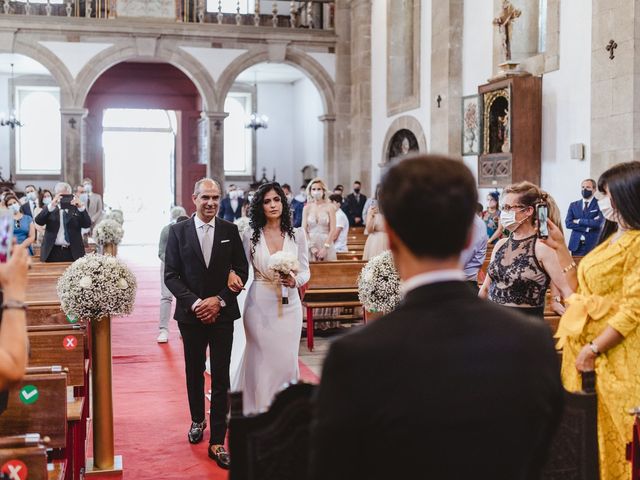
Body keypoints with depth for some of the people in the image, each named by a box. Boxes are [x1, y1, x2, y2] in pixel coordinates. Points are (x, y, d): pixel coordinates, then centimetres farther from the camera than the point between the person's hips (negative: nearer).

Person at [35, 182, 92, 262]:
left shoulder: (76, 209, 9)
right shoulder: (50, 209, 9)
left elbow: (87, 225, -4)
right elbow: (39, 221, -8)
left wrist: (81, 207, -19)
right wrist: (51, 205, -20)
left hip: (73, 253, 0)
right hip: (52, 252, 0)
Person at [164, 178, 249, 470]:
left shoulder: (230, 230, 0)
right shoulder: (178, 231, -1)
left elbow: (242, 270, 0)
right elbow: (170, 274, -4)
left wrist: (219, 300, -12)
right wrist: (194, 302, -15)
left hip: (222, 313, 0)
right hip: (191, 313, 1)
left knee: (221, 377, -2)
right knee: (194, 372, 15)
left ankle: (217, 442, 3)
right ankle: (197, 420, 38)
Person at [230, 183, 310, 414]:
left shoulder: (297, 234, 2)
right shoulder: (250, 235, 0)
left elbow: (305, 271, 4)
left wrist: (295, 280, -16)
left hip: (289, 305, 1)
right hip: (260, 305, -1)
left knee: (287, 360, 5)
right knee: (261, 360, 4)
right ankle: (259, 411, 19)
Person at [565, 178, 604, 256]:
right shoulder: (573, 205, 12)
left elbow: (598, 223, -14)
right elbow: (568, 223, 1)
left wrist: (579, 221, -5)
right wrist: (586, 228, -10)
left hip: (593, 245, -3)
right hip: (576, 245, 3)